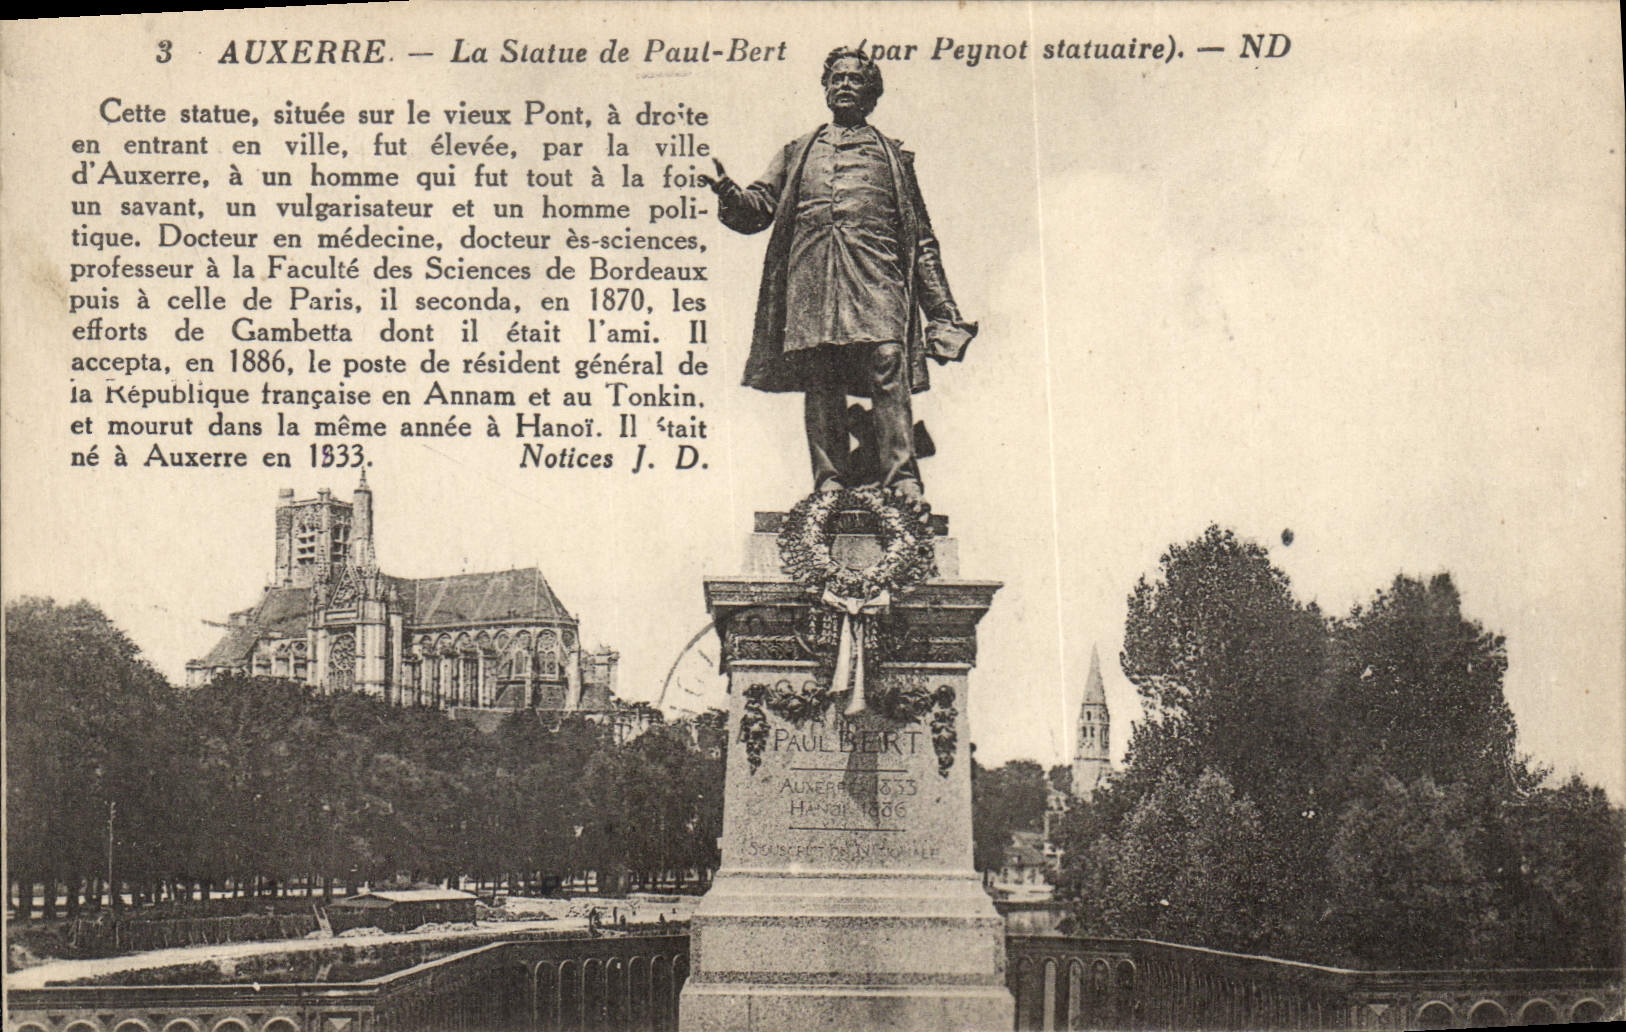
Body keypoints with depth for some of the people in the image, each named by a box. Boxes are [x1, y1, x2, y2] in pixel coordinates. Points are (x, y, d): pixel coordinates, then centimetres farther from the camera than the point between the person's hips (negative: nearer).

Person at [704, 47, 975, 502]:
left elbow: (922, 239, 20)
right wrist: (730, 195, -7)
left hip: (875, 271, -2)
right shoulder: (798, 153, 27)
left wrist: (943, 311, 12)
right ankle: (829, 481, -3)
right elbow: (759, 208, 18)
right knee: (819, 378, -5)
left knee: (887, 363, -17)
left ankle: (902, 481, -21)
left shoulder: (892, 155, 24)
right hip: (811, 273, 2)